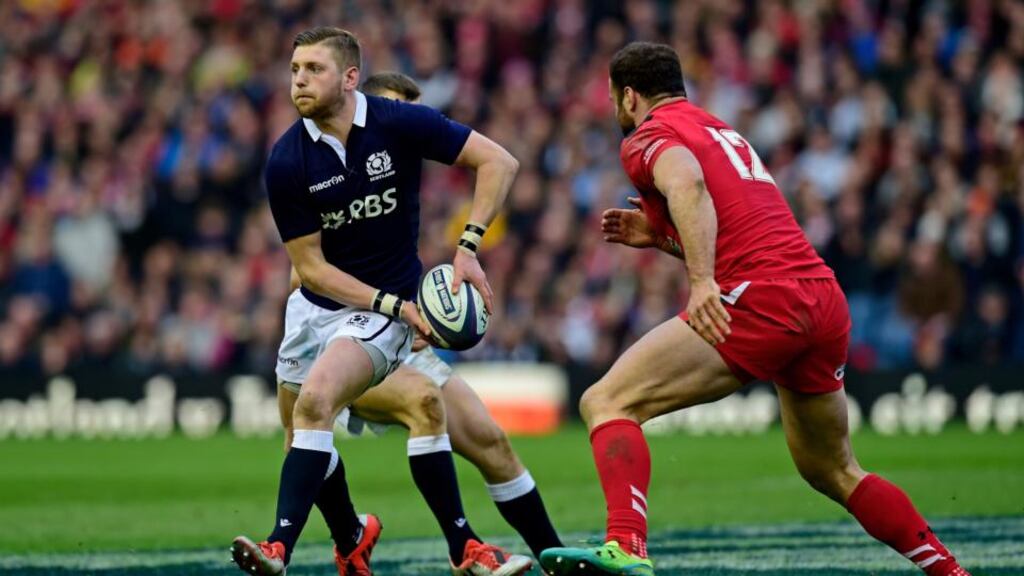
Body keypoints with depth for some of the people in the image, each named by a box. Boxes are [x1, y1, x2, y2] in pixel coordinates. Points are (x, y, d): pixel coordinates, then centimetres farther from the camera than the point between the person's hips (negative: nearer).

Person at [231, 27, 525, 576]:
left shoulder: (400, 123, -15)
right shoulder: (286, 161, -11)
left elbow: (498, 161, -12)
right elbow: (310, 266, -9)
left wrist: (467, 247, -21)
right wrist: (397, 305, -19)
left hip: (383, 313, -4)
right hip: (317, 304, 4)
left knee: (315, 401, -27)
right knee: (302, 437, 8)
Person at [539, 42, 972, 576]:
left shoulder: (648, 137, 4)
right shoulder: (724, 133, 30)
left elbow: (687, 184, -20)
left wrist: (702, 281, -32)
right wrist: (659, 237, 29)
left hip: (762, 300, -8)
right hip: (826, 297, 9)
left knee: (607, 403, -12)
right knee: (833, 472, 26)